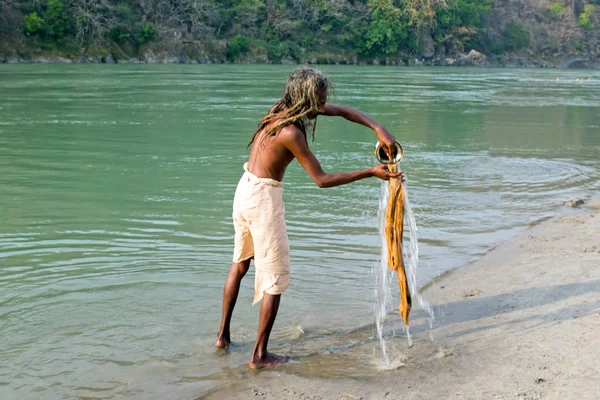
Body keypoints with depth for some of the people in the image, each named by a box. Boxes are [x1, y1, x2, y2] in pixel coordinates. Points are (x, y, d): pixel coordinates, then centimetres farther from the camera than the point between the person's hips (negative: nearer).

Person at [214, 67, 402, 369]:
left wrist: (379, 129, -4)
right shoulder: (291, 132, -25)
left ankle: (223, 335, 34)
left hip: (245, 189, 10)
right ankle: (260, 355, 9)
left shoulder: (284, 109, 1)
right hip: (264, 198, -10)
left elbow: (343, 111, 8)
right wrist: (371, 172, -17)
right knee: (275, 278, 2)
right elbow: (322, 180, -18)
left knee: (240, 264, 23)